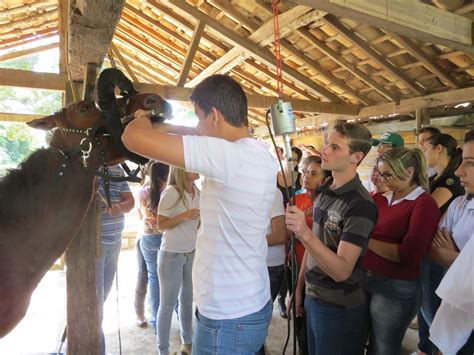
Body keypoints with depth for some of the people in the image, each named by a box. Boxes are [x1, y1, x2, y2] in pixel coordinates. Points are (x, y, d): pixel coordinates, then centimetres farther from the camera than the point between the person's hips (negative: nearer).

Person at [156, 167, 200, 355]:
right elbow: (161, 225, -14)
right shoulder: (171, 192, -16)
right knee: (168, 305, 6)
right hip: (171, 255, -6)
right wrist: (183, 216, -28)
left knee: (188, 301, 15)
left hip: (192, 253, 6)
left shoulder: (197, 192, 2)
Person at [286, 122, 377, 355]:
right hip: (312, 298, 7)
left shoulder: (361, 205, -21)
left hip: (339, 309, -7)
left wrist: (305, 234, -39)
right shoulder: (323, 191, 3)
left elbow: (342, 271, -26)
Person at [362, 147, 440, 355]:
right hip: (363, 279, 6)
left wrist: (366, 241, -18)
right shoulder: (379, 199, 5)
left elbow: (409, 254, -21)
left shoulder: (424, 204, -12)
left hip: (396, 288, -5)